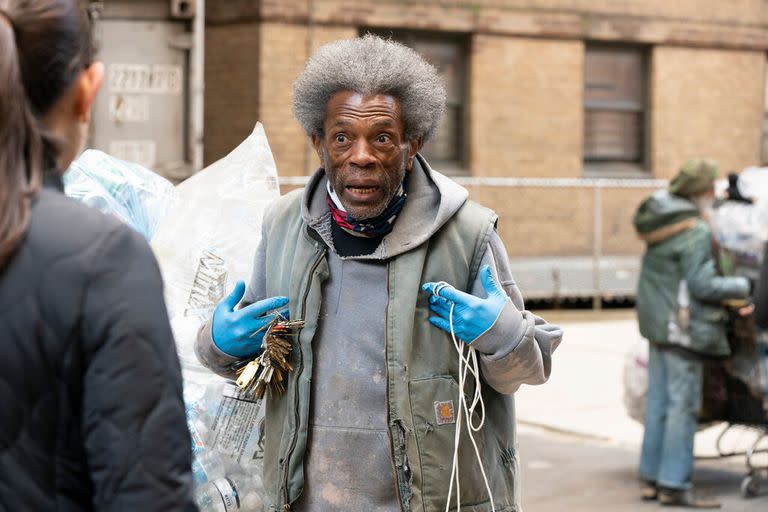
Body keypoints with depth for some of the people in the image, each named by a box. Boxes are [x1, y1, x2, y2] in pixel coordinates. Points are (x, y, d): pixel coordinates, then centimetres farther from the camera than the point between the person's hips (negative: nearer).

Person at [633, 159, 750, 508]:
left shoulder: (662, 214, 6)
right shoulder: (696, 232, -19)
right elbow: (701, 285, -19)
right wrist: (744, 286, -7)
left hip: (657, 321, 9)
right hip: (683, 325, -9)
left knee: (658, 401, 13)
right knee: (683, 404, -5)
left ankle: (651, 478, 19)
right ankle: (674, 486, -3)